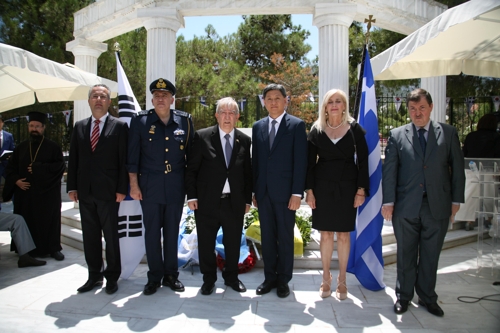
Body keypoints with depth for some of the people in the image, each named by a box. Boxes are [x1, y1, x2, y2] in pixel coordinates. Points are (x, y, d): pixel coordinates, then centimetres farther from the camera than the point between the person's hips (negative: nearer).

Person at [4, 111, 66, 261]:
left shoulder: (53, 147, 0)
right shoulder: (21, 147, 11)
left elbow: (59, 166, -11)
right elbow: (10, 167, 14)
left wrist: (38, 168, -15)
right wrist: (16, 180, -4)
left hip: (47, 193, -3)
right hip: (25, 193, 3)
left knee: (49, 220, 2)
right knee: (27, 222, 4)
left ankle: (53, 248, 14)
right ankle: (29, 250, 16)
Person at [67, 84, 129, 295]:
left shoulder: (119, 127, -2)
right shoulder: (79, 127, 12)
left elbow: (124, 160, -6)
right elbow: (73, 159, 11)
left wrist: (121, 189, -11)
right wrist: (72, 187, 5)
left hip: (108, 192, -4)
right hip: (85, 191, 5)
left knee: (111, 235, 5)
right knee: (90, 236, 11)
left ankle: (112, 277, 18)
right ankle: (94, 275, 24)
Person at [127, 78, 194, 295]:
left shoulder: (185, 121, 2)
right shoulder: (140, 121, -1)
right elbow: (132, 156, 0)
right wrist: (134, 185, -3)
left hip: (176, 186, 1)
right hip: (149, 186, -1)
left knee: (172, 232, 11)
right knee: (152, 233, 7)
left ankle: (171, 275, 25)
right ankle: (154, 277, 21)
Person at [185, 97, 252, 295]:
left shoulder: (244, 140, 5)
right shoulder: (202, 137, -3)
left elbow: (247, 173, 7)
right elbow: (191, 169, -2)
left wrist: (247, 199, 5)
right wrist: (191, 196, -7)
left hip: (235, 202, 2)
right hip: (207, 202, -2)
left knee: (233, 243, 13)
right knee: (206, 243, 9)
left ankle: (231, 277, 34)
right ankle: (209, 279, 29)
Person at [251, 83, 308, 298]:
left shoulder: (296, 125, -2)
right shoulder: (258, 126, 11)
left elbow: (300, 161, -7)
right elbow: (255, 160, 11)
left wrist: (297, 193, -13)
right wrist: (254, 190, 7)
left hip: (285, 192, -4)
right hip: (263, 192, 4)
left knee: (285, 237, 7)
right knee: (267, 237, 12)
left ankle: (283, 280, 22)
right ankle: (269, 277, 25)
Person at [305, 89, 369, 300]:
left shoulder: (354, 129, 0)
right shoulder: (317, 130, 2)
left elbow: (363, 161, 0)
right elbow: (309, 162, 2)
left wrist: (361, 190, -6)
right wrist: (309, 190, -3)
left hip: (347, 187, 0)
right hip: (323, 187, 1)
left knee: (344, 234, 7)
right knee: (326, 234, 7)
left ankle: (342, 280, 22)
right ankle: (326, 278, 22)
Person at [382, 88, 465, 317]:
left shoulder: (448, 133, 5)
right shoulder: (397, 135, 2)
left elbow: (457, 168, 6)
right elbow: (389, 170, -1)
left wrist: (456, 200, 2)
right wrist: (388, 201, -6)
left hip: (437, 206, 1)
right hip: (405, 206, -1)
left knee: (430, 256, 13)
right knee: (406, 255, 11)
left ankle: (428, 298, 31)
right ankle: (403, 296, 29)